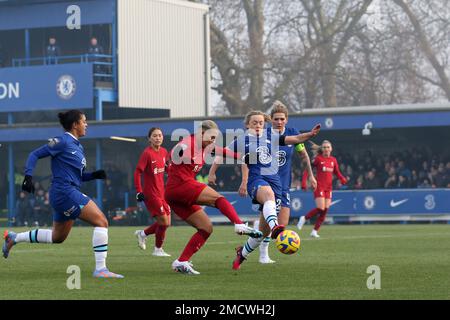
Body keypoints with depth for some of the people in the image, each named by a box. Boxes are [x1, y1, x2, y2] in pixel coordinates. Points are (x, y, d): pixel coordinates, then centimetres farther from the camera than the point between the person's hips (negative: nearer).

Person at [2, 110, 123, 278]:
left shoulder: (78, 147, 17)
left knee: (57, 237, 22)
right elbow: (35, 155, -8)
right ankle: (100, 269, -16)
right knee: (101, 221, -15)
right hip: (65, 192, -10)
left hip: (67, 194, 10)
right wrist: (28, 176, -20)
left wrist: (94, 175, 6)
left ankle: (13, 238, 34)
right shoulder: (63, 141, -9)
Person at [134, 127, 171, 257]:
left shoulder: (164, 152, 4)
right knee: (164, 221, -7)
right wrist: (139, 191, -20)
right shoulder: (147, 153, -16)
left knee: (166, 222, 10)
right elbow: (137, 172, -16)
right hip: (151, 194, -7)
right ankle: (158, 250, 11)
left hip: (161, 192, 7)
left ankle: (142, 234, 31)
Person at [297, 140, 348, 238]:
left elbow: (337, 173, 18)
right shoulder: (318, 159, -5)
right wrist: (304, 182, -13)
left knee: (325, 210, 0)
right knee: (320, 208, -16)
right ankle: (304, 218, 9)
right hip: (319, 186, -5)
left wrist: (343, 179, -4)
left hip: (329, 188, 5)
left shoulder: (333, 160, 9)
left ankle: (315, 231, 8)